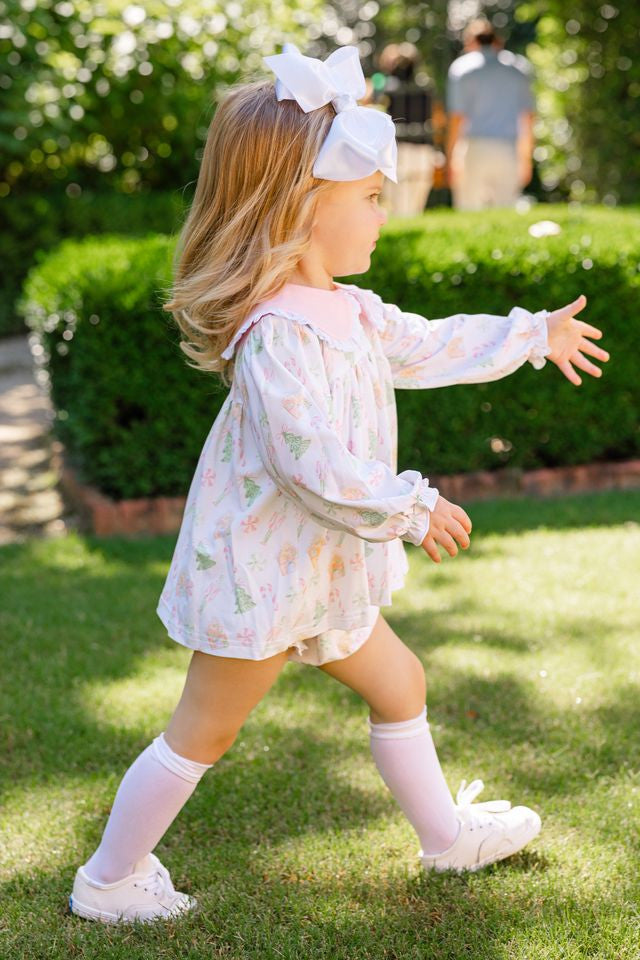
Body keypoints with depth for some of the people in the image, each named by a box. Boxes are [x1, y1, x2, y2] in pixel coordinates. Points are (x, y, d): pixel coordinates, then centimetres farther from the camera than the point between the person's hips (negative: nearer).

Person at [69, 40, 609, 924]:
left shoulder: (348, 311, 5)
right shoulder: (278, 335, -28)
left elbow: (426, 347, 20)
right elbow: (310, 461, -31)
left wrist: (534, 336, 27)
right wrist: (413, 510, -24)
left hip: (319, 568, 10)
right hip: (259, 573, -10)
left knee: (399, 684, 21)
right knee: (204, 730, 3)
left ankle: (447, 834, 40)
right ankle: (108, 881, 19)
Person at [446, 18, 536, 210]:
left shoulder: (461, 67, 3)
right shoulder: (520, 67, 12)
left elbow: (457, 118, -3)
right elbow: (527, 118, 8)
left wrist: (450, 159, -1)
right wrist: (526, 159, 13)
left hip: (472, 151, -2)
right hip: (508, 151, 3)